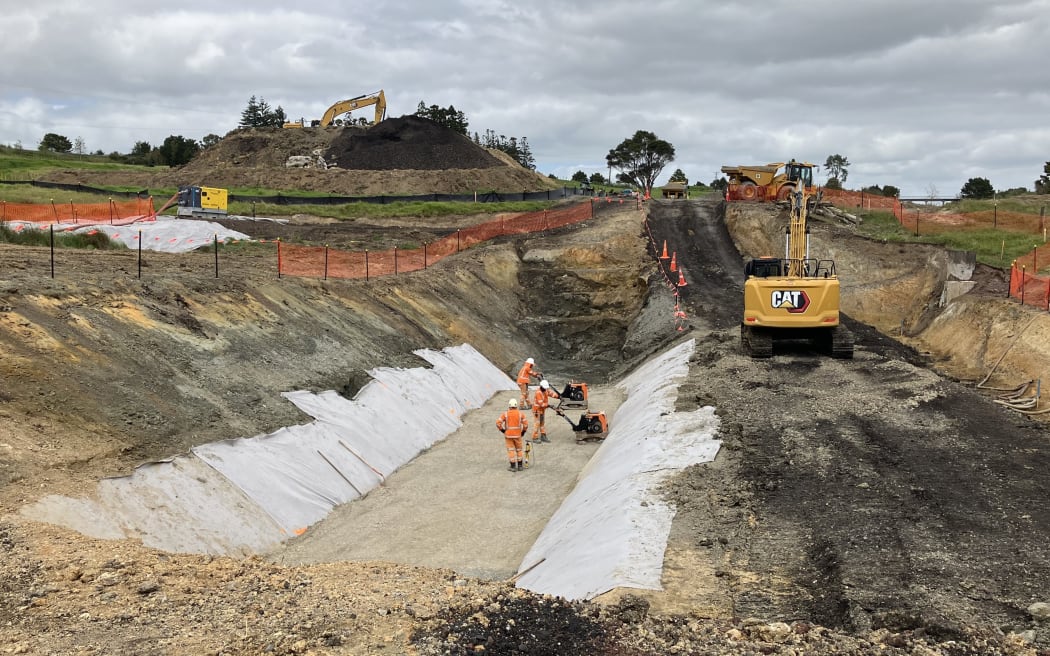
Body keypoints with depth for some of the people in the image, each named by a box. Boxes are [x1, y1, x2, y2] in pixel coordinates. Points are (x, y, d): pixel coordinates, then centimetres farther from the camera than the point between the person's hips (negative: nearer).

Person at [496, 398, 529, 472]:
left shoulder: (505, 414, -6)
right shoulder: (520, 413, -3)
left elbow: (498, 423, -12)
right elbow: (526, 424, -7)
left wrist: (502, 430, 3)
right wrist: (523, 431, 8)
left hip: (508, 435, -1)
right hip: (517, 435, 1)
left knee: (511, 450, 6)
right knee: (519, 450, 14)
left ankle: (513, 466, 8)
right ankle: (520, 466, 19)